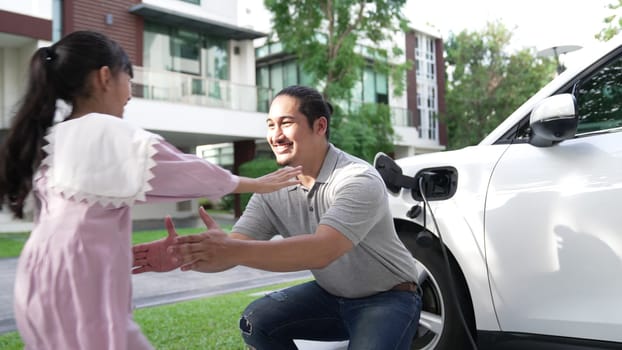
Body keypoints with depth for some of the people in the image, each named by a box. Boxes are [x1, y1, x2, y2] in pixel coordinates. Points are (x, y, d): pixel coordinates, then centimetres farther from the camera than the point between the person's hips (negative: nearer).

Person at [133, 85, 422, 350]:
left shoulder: (359, 180, -27)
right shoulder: (273, 190, -7)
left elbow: (322, 250, -42)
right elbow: (230, 251, -15)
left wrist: (233, 251, -51)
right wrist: (183, 254, -36)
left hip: (388, 297, -5)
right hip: (331, 295, 6)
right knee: (256, 321, -12)